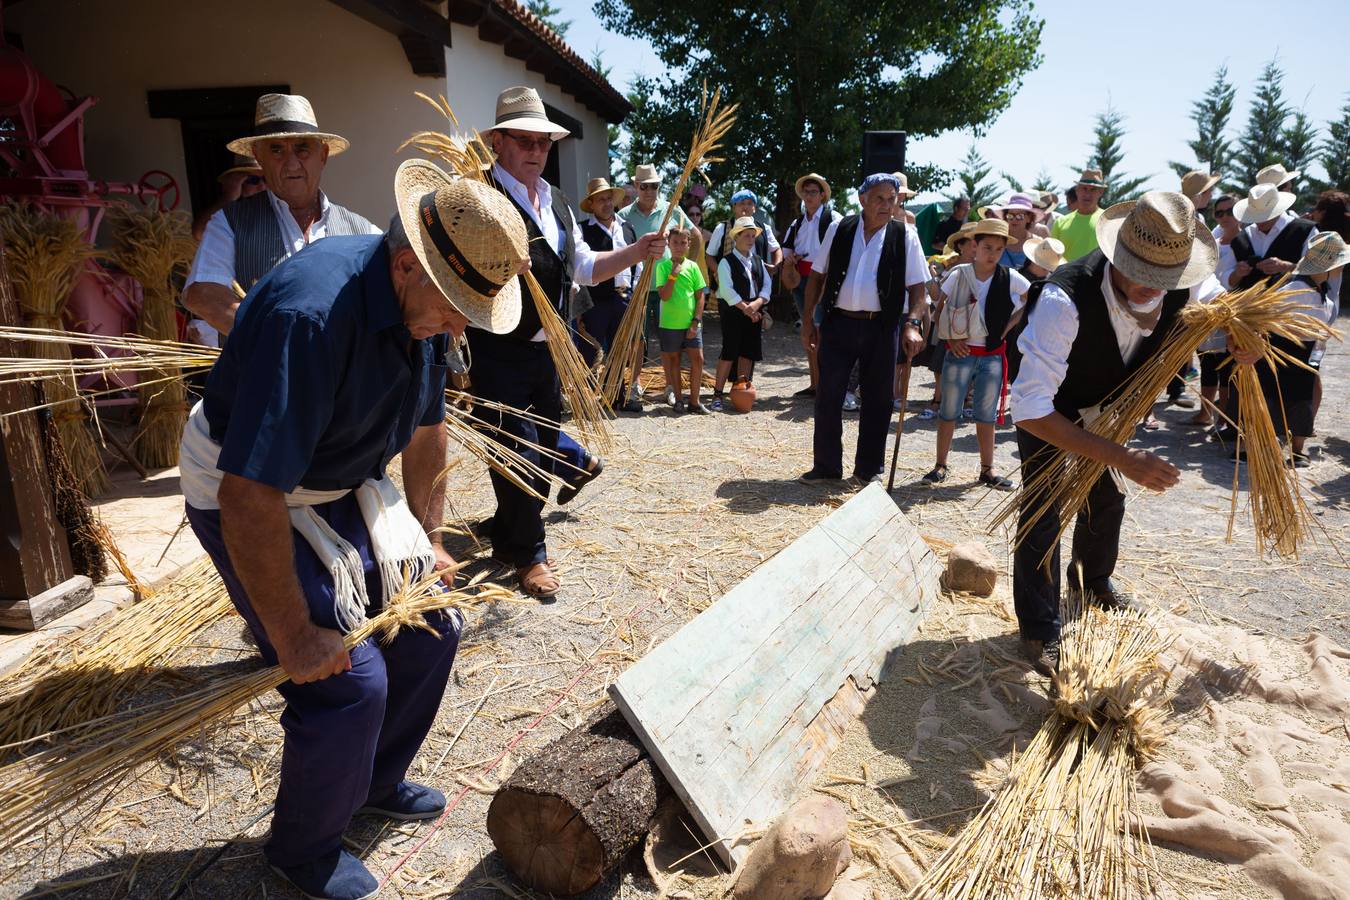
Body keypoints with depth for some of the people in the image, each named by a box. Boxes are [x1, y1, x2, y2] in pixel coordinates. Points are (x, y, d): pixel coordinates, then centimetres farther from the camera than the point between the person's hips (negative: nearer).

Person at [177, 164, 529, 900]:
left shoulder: (426, 302, -8)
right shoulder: (312, 312, -36)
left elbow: (426, 429, 7)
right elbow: (249, 495, -35)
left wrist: (426, 540, 13)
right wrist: (294, 636, -25)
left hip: (344, 488, 8)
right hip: (248, 498, -7)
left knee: (431, 630, 7)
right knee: (350, 682, -10)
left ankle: (376, 784, 34)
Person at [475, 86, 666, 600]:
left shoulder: (556, 202, 15)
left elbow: (583, 267, 18)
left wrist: (637, 252, 6)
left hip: (547, 351, 8)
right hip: (498, 351, -8)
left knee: (542, 449, 16)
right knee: (519, 452, -3)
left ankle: (507, 536, 36)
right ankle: (528, 554, 17)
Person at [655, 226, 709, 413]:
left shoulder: (692, 266, 3)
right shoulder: (662, 266, -3)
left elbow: (700, 296, 2)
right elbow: (664, 296, -12)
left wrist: (696, 321, -6)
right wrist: (673, 275, -18)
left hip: (691, 324, 2)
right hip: (670, 324, -2)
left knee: (698, 359, -3)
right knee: (674, 361, 8)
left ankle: (694, 401, 7)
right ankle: (678, 399, 19)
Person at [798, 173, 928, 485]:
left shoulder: (905, 237, 0)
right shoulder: (839, 230, 3)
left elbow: (917, 286, 0)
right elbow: (817, 275, 8)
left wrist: (913, 324, -16)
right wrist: (808, 320, 4)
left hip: (882, 327, 0)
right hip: (838, 322, 1)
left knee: (878, 400, 7)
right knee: (828, 397, 4)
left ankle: (869, 469, 22)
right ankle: (826, 465, 18)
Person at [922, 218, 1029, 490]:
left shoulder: (1011, 278, -3)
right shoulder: (958, 275, -6)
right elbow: (939, 309, 0)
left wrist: (1007, 327, 2)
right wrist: (950, 339, -9)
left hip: (992, 356, 1)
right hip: (960, 353, -1)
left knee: (987, 416, 8)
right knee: (949, 412, 5)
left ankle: (987, 470, 17)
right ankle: (940, 467, 14)